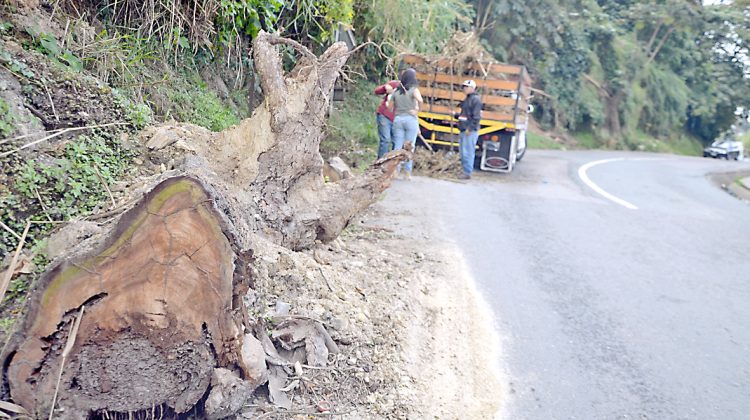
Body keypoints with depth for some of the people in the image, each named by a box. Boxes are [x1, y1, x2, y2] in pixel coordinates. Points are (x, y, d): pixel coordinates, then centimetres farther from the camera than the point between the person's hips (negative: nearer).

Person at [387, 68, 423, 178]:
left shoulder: (396, 91, 8)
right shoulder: (414, 89, -5)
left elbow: (389, 107, 9)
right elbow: (420, 100, -25)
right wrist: (417, 111, -10)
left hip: (398, 119, 4)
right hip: (411, 119, -4)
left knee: (397, 147, 7)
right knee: (409, 148, 3)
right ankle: (407, 172, 5)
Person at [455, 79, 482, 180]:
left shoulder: (475, 99, -10)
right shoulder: (467, 99, 19)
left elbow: (476, 116, -17)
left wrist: (470, 128, -21)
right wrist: (455, 115, 10)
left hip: (470, 131, -10)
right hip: (463, 130, 10)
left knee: (467, 153, -9)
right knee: (463, 152, 13)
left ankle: (467, 173, -5)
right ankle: (465, 171, 21)